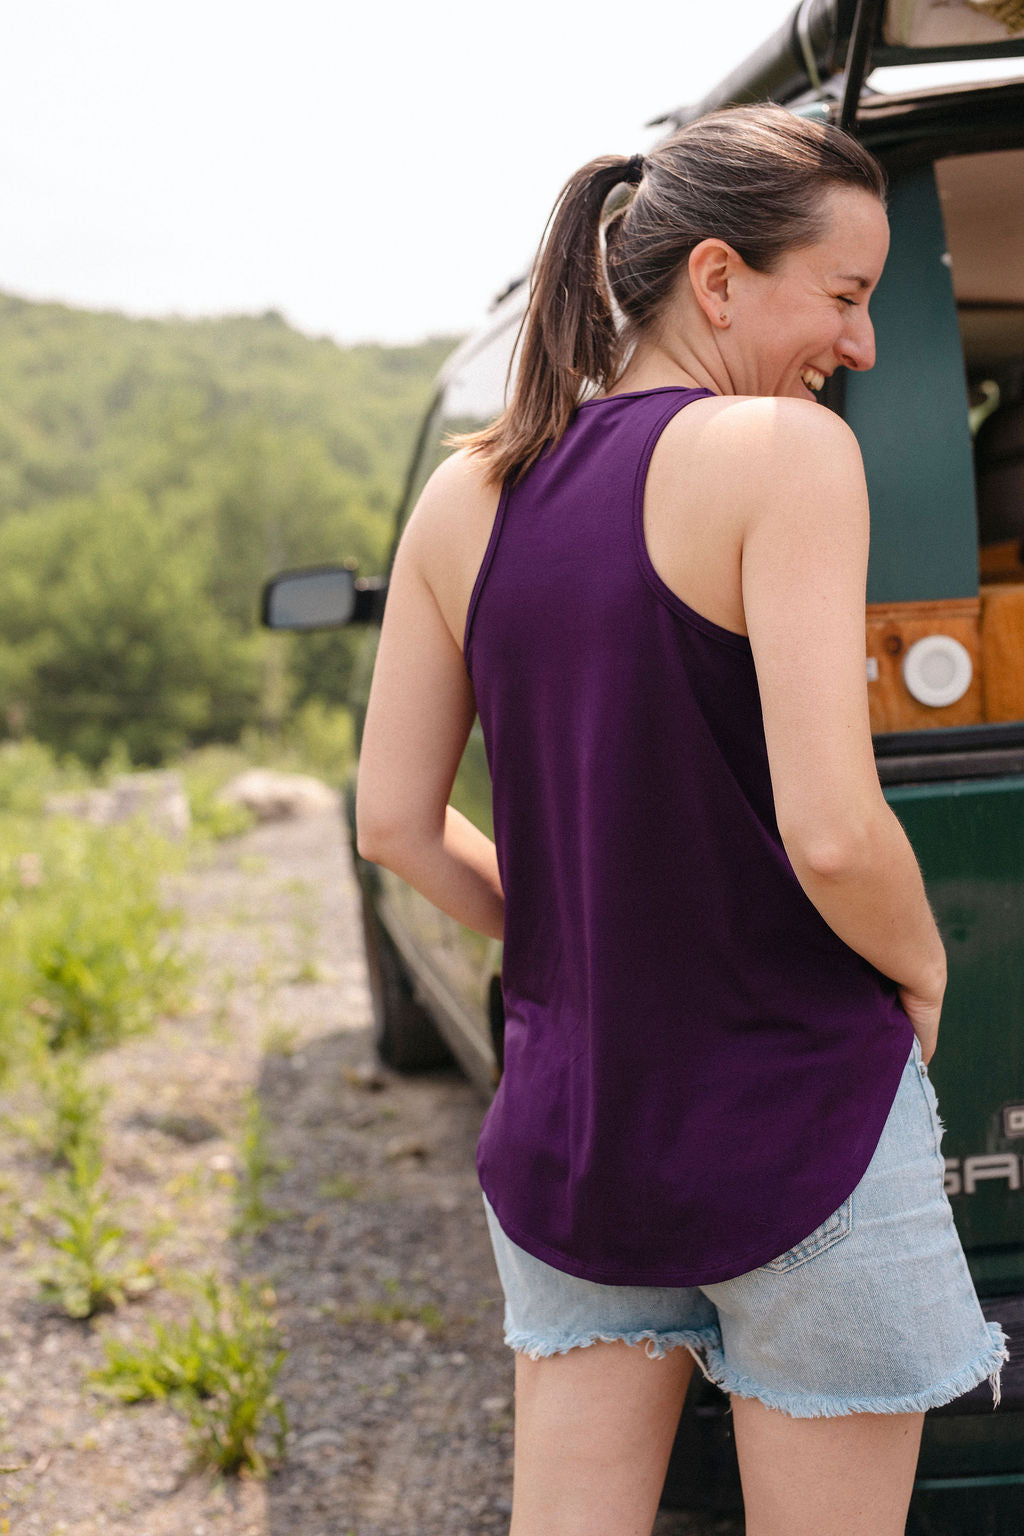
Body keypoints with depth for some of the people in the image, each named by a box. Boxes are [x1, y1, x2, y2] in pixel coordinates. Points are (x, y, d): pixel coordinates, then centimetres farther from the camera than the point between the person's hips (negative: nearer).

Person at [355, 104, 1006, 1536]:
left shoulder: (465, 495, 4)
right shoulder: (781, 451, -15)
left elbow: (394, 820, 6)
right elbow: (831, 833, -21)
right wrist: (923, 973, -3)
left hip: (562, 1132, 6)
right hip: (795, 1132, -5)